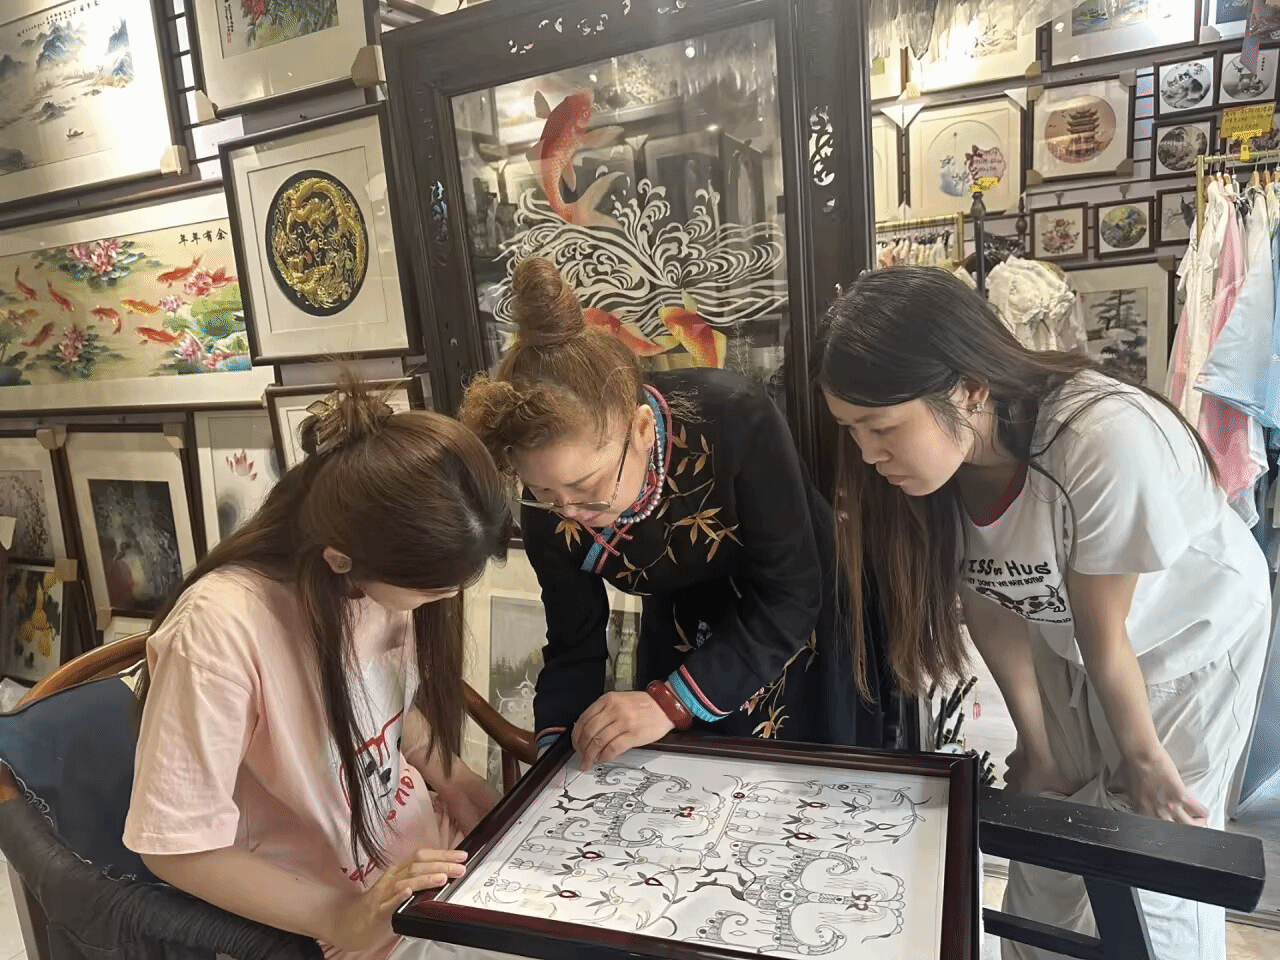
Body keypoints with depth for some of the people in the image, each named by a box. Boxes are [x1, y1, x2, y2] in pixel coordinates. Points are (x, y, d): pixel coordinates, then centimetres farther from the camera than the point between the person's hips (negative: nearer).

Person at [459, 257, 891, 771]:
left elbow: (790, 593, -30)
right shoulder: (546, 510, -23)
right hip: (681, 637, 3)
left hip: (803, 623, -2)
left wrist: (671, 702, -34)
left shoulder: (734, 419, -36)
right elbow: (574, 646, -10)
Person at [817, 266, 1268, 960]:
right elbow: (993, 608, -12)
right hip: (1064, 642, 4)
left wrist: (1144, 758, -8)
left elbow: (1104, 632, -26)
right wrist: (1039, 751, -3)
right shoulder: (932, 454, -24)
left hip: (1190, 636, -3)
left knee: (1147, 879, 1)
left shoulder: (1106, 439, -39)